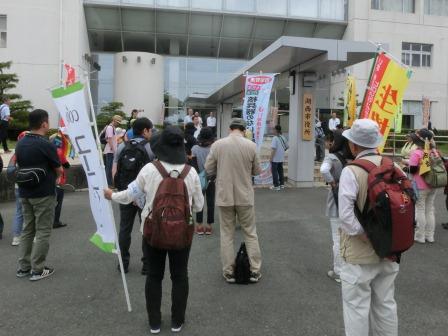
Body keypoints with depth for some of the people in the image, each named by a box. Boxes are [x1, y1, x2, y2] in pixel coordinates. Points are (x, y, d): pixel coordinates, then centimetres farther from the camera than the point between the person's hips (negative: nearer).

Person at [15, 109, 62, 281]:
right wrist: (51, 176, 12)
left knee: (27, 230, 15)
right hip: (43, 194, -7)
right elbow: (59, 170, -7)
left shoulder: (20, 144, 5)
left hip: (25, 193, 7)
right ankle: (37, 270, 6)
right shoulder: (46, 145, -17)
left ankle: (23, 267, 20)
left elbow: (20, 166, 15)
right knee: (42, 232, 2)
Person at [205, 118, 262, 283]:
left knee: (227, 234, 12)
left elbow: (209, 170, 0)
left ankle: (228, 272, 18)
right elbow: (257, 171, 2)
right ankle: (254, 271, 19)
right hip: (245, 196, 0)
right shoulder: (251, 145, -7)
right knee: (250, 233, 13)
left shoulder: (217, 145, -6)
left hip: (224, 196, 0)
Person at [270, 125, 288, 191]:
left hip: (275, 158, -7)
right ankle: (282, 184, 23)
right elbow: (286, 147, 13)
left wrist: (271, 158, -17)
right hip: (281, 158, 7)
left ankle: (276, 186, 3)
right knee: (280, 171, 17)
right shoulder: (283, 138, 5)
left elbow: (273, 149, -21)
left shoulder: (275, 138, -17)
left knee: (274, 172, 1)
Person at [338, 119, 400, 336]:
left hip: (361, 253, -6)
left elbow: (346, 216, -25)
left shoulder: (351, 171, -18)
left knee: (357, 307, 7)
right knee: (385, 303, 20)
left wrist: (365, 236, -13)